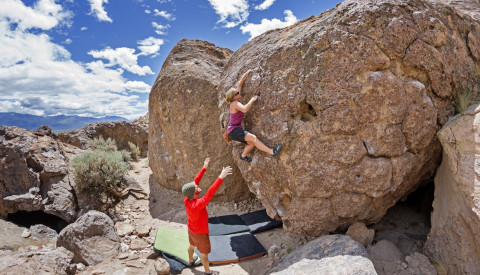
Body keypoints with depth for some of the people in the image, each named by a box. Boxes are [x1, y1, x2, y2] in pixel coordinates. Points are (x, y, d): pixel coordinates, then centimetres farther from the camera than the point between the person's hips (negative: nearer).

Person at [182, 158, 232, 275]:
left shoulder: (187, 199, -25)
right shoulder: (197, 205, -47)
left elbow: (195, 182, -20)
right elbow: (210, 193, -57)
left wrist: (204, 168, -20)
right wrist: (221, 177, -61)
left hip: (191, 228, 7)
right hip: (200, 232, -7)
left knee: (192, 245, 34)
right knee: (204, 252, 17)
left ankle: (191, 261, 61)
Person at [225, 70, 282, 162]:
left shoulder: (235, 101, 9)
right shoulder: (235, 103, -15)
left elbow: (239, 85, 17)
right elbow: (245, 109, -35)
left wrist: (245, 74, 16)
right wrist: (252, 100, -22)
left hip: (237, 129, 9)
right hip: (233, 130, -9)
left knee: (252, 143, -2)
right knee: (253, 138, -23)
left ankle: (243, 155, 18)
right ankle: (272, 152, -29)